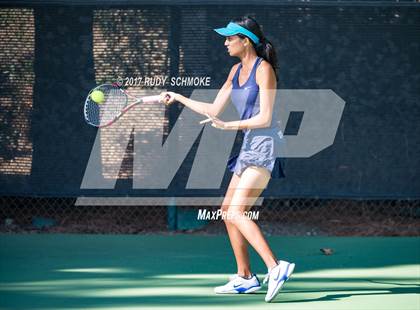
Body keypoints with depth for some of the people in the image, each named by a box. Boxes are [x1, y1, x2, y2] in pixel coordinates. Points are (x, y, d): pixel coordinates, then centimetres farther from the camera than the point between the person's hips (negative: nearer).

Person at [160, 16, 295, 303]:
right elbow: (213, 110, 19)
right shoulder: (237, 71, 13)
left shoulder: (264, 69, -13)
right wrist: (177, 98, 19)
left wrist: (228, 126, -19)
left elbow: (265, 118, -18)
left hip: (266, 145, -10)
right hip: (250, 148, 10)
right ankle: (245, 278, 17)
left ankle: (276, 268, -26)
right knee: (228, 209, 11)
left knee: (236, 212, -19)